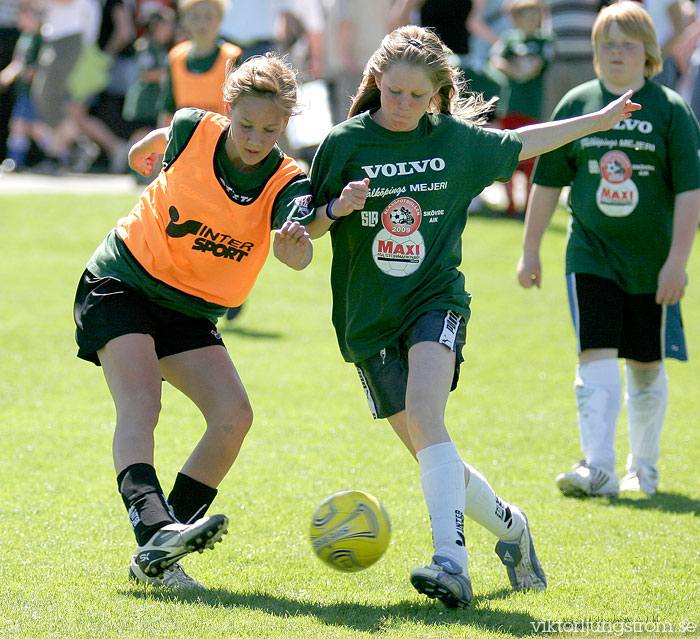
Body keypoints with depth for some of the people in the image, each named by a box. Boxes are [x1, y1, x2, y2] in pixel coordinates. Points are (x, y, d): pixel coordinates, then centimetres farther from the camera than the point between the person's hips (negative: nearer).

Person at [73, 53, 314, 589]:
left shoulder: (288, 183, -15)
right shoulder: (192, 131, -14)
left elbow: (298, 257, -35)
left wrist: (295, 243, -60)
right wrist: (145, 150, 37)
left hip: (190, 312, 3)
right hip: (120, 282, -3)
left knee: (233, 415, -13)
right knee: (139, 407, -23)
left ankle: (156, 558, -8)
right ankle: (155, 532, -44)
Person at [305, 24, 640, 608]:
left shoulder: (458, 141, 3)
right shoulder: (346, 143, -2)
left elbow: (520, 144, 22)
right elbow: (308, 227, 3)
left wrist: (602, 120, 27)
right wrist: (337, 208, -19)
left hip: (436, 301, -1)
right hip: (368, 318, 1)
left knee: (424, 416, -27)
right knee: (429, 453, 4)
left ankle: (451, 562, -38)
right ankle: (509, 526, 31)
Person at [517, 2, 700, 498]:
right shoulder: (578, 104, 3)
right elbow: (548, 183, 9)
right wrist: (530, 251, 9)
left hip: (652, 263, -1)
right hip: (592, 256, 1)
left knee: (646, 365, 8)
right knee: (596, 357, -12)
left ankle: (643, 468, 24)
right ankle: (598, 469, -17)